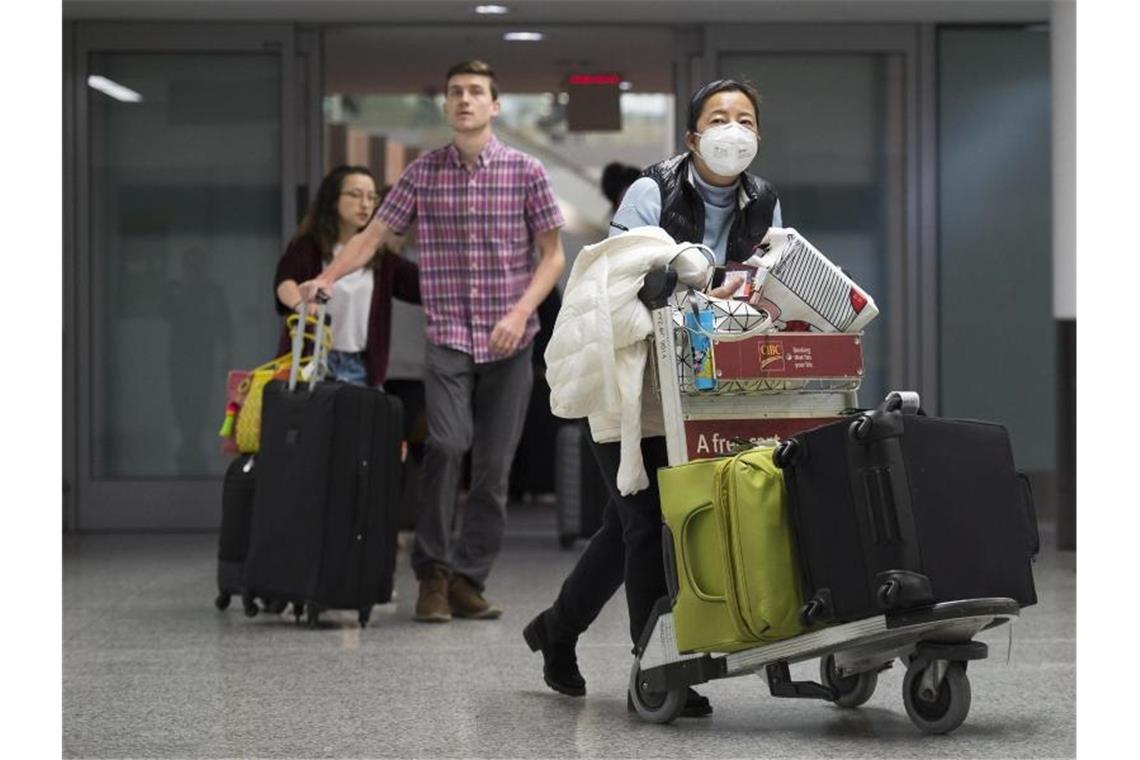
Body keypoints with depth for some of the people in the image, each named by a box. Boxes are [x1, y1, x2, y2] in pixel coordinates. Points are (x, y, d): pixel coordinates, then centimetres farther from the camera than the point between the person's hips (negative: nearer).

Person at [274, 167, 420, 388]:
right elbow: (284, 281, -20)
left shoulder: (379, 254, 10)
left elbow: (424, 284, 3)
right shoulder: (307, 247, -1)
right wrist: (301, 303, -42)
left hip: (362, 368, 3)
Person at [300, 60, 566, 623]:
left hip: (508, 341, 1)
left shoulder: (525, 172, 2)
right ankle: (432, 573, -7)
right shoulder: (423, 173, 5)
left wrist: (520, 313, -10)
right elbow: (374, 234, 6)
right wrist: (326, 278, -10)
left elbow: (552, 254, 4)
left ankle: (468, 581, 11)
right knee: (447, 442, -20)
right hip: (447, 337, -1)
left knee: (494, 465, 1)